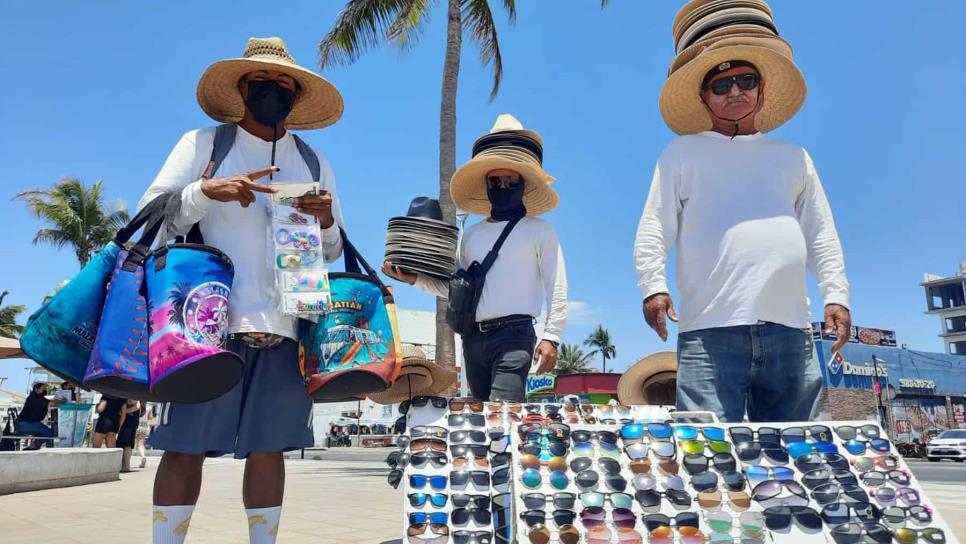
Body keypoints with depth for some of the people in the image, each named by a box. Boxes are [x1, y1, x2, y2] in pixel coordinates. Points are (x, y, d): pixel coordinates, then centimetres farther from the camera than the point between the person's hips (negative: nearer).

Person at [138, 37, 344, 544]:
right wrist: (207, 191, -15)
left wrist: (326, 221, -6)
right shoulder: (203, 144, 9)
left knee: (268, 446, 4)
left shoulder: (313, 163, 16)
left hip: (284, 325, 2)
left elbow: (332, 252, 17)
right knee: (186, 444, 0)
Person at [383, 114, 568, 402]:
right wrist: (414, 278, 3)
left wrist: (551, 337, -11)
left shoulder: (539, 231, 4)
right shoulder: (471, 235, 18)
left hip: (513, 334, -5)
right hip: (473, 337, 6)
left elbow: (556, 288, -2)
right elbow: (453, 286, 17)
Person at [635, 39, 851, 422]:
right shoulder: (683, 153, 14)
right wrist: (653, 287, -8)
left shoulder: (795, 157, 24)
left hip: (786, 327, 4)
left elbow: (822, 235, 21)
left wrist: (836, 295, 9)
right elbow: (654, 230, 6)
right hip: (711, 327, -3)